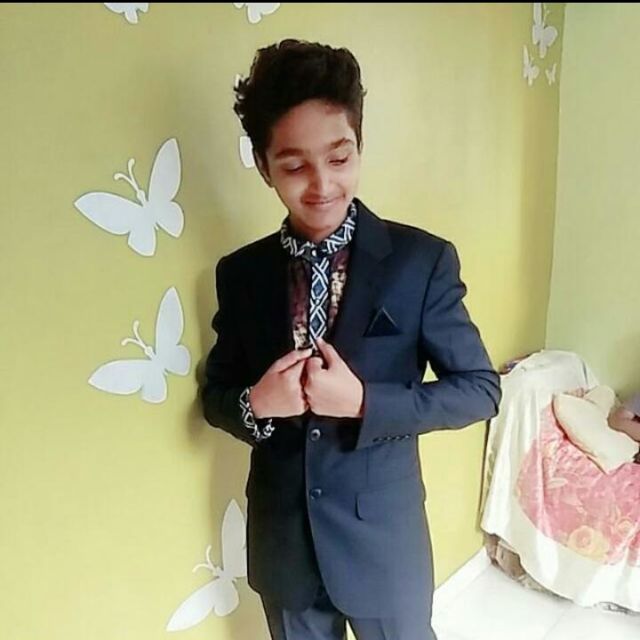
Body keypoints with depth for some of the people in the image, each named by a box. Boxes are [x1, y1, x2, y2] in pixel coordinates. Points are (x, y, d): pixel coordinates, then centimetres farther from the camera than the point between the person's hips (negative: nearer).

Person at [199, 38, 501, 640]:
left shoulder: (422, 260, -14)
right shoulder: (240, 273, -6)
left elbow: (480, 389, -10)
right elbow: (215, 394, 3)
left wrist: (364, 402, -24)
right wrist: (255, 403, -20)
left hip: (384, 536, -2)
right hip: (282, 541, 3)